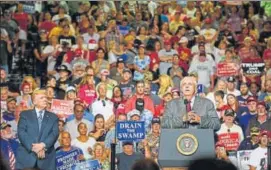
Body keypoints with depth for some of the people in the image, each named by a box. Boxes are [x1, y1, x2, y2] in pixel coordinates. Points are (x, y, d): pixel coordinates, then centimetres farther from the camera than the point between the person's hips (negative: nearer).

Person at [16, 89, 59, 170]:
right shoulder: (25, 115, 13)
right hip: (26, 157, -1)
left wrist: (43, 145, -16)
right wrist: (33, 148, -14)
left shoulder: (53, 117, 18)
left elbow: (55, 133, 3)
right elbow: (21, 132, 0)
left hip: (46, 159, 1)